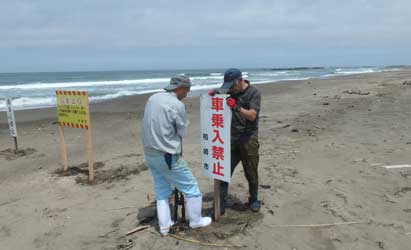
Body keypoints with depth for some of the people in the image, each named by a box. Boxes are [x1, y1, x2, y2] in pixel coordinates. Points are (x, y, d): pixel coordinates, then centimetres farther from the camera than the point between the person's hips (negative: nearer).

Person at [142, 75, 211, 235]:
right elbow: (182, 132, -6)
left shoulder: (153, 98, 5)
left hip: (150, 154, 8)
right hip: (167, 156, -8)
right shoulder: (177, 105, -18)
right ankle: (195, 220, 25)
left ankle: (164, 226, 27)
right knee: (191, 187, 10)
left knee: (161, 190, 20)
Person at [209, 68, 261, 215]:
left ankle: (253, 200, 29)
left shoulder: (254, 93, -8)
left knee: (251, 173, 8)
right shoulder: (229, 91, 5)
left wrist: (237, 107, -36)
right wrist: (213, 93, -4)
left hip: (248, 139, -4)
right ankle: (221, 203, 11)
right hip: (231, 138, 4)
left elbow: (252, 115, -18)